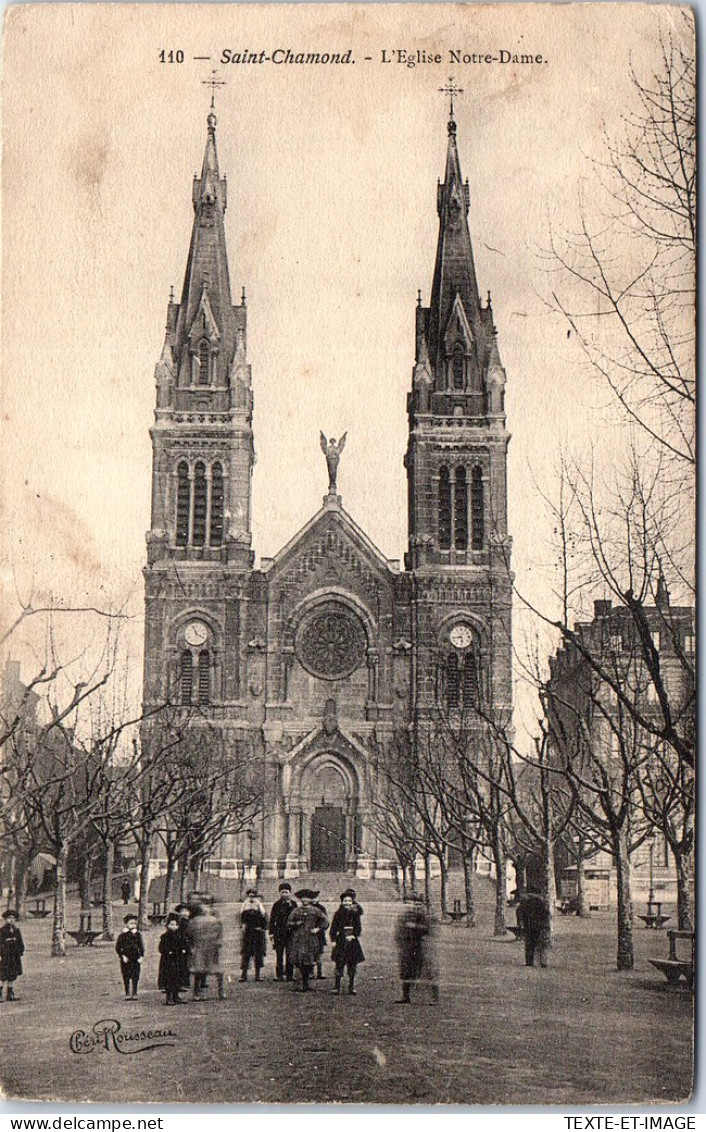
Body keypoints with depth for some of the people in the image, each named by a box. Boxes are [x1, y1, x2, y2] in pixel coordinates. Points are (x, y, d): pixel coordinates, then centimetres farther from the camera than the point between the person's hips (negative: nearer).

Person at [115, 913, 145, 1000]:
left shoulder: (138, 935, 4)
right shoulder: (122, 935, -3)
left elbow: (141, 946, 8)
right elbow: (118, 947, -2)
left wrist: (141, 956, -3)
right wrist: (122, 956, -11)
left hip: (136, 959, 1)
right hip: (126, 959, -1)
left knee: (135, 977, 2)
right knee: (126, 977, 4)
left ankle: (134, 993, 10)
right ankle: (127, 993, 14)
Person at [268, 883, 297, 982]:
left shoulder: (293, 904, 10)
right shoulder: (277, 905, 6)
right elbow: (271, 920, 5)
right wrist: (271, 934, -2)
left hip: (291, 933, 1)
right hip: (279, 934, -1)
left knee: (290, 956, -3)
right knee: (279, 955, 0)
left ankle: (289, 976, 2)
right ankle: (279, 976, 3)